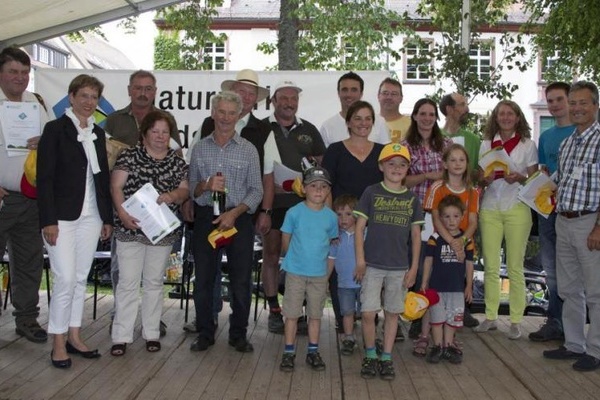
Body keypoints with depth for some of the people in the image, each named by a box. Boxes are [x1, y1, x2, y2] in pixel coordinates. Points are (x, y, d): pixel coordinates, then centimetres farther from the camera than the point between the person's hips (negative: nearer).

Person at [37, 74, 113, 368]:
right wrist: (48, 220, -15)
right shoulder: (55, 129, -5)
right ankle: (58, 344, 5)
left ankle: (74, 337, 20)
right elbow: (44, 177, -9)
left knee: (81, 278, 10)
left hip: (90, 216, 6)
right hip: (62, 217, -5)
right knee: (65, 279, -7)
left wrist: (107, 218, 12)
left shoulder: (98, 133, 12)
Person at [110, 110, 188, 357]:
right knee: (128, 282, -2)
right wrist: (122, 213, -20)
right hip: (131, 229, -3)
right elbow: (116, 186, -6)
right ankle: (121, 336, 5)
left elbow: (184, 191, 7)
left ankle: (151, 333, 20)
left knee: (154, 282, 11)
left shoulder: (177, 161, 9)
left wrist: (172, 196, -15)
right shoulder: (130, 156, 0)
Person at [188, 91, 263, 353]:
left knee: (241, 280, 1)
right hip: (206, 218, 1)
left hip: (239, 219, -1)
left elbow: (256, 190, 1)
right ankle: (205, 333, 16)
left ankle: (238, 334, 14)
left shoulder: (248, 150, 5)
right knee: (203, 279, 3)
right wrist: (206, 185, -13)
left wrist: (235, 213, -12)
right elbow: (190, 189, 9)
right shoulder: (199, 148, 9)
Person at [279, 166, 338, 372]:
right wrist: (295, 258, 8)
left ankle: (313, 351, 22)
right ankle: (289, 352, 13)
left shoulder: (331, 216, 0)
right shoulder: (294, 212, -7)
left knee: (316, 314, 11)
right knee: (292, 313, 4)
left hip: (319, 274, 2)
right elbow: (286, 241, 2)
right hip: (295, 272, -2)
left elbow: (331, 243, 9)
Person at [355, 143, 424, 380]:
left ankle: (386, 358, 22)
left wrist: (414, 267, 4)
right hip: (373, 265, -2)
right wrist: (360, 260, -7)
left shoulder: (412, 199, 5)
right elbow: (359, 227, -1)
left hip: (400, 267, 2)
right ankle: (370, 356, 16)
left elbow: (416, 235, 8)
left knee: (392, 313, 9)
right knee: (368, 313, -5)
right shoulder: (371, 193, -1)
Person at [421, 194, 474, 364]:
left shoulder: (466, 240, 1)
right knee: (437, 317, 5)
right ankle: (438, 346, 16)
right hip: (437, 286, -2)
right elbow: (428, 261, -2)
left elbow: (469, 264, 7)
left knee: (452, 318, 9)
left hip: (457, 287, 2)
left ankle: (448, 346, 21)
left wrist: (469, 286, 7)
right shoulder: (435, 238, -6)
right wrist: (424, 283, -2)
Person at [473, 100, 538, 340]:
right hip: (490, 208, 3)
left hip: (517, 208, -2)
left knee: (515, 267, 0)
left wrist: (519, 178, -16)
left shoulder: (527, 144, 4)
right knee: (490, 266, 5)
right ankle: (490, 316, 15)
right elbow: (480, 179, 12)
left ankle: (516, 321, 8)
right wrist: (486, 178, -10)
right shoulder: (486, 144, 11)